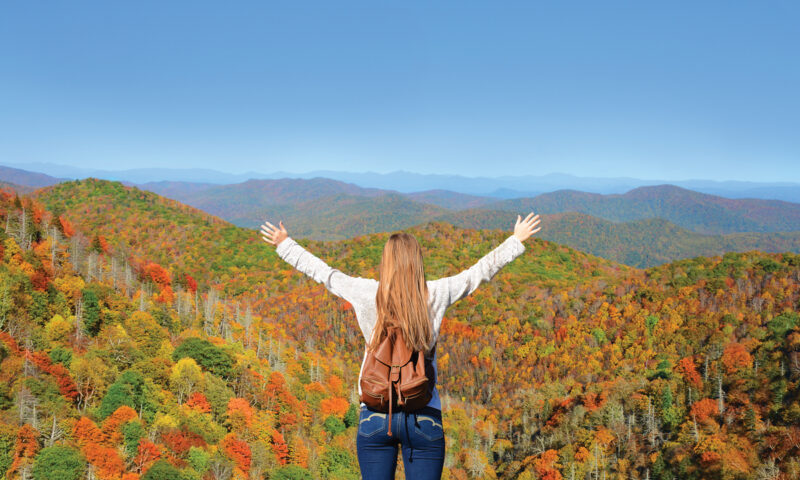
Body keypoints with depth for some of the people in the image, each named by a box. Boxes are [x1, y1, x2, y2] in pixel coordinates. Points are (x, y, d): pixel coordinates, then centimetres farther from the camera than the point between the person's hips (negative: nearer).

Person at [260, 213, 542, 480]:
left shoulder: (365, 294, -1)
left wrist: (284, 245, 27)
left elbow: (321, 271, 11)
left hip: (374, 415, 1)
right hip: (424, 417, 0)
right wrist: (516, 241, 25)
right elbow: (479, 272, 11)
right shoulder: (436, 295, -1)